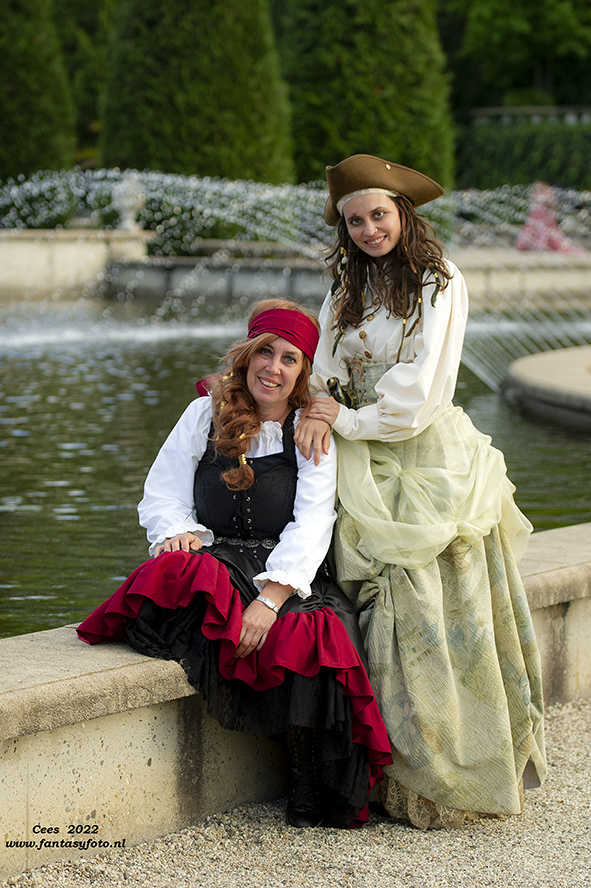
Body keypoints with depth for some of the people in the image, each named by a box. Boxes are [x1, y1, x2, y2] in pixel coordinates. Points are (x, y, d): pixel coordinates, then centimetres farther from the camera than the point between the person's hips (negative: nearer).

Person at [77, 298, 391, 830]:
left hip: (289, 575, -1)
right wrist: (177, 532, -13)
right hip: (215, 563, 1)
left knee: (312, 639, -33)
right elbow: (163, 493, 12)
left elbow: (312, 525, -7)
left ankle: (315, 795, -13)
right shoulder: (207, 415, 13)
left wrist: (271, 598, -22)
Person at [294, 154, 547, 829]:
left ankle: (459, 771, 4)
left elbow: (420, 391, -10)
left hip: (430, 461, -4)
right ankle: (406, 773, 6)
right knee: (393, 615, 0)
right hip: (368, 469, 5)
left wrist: (345, 419, -4)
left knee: (448, 614, -5)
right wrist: (315, 413, -11)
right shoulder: (345, 289, 14)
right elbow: (324, 372, 10)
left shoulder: (440, 282, -4)